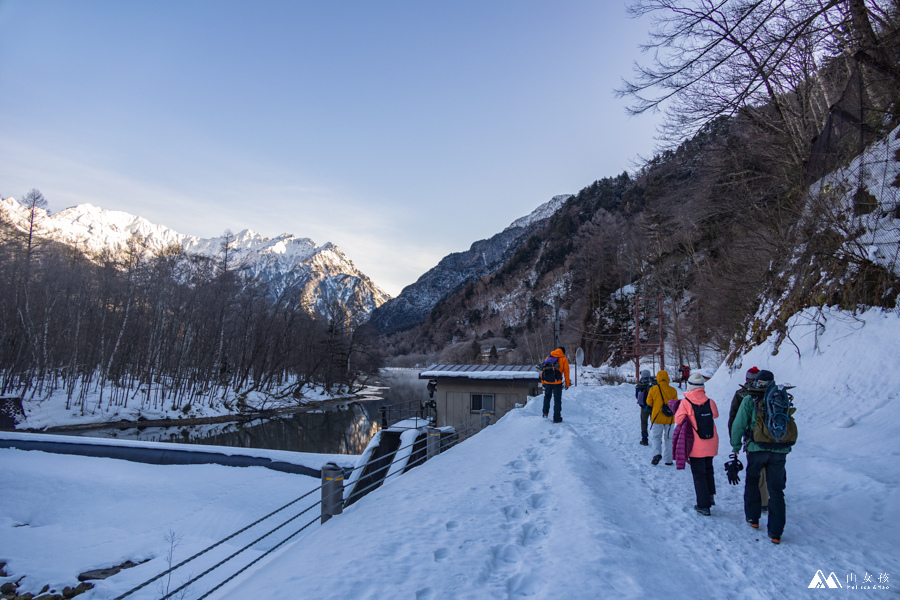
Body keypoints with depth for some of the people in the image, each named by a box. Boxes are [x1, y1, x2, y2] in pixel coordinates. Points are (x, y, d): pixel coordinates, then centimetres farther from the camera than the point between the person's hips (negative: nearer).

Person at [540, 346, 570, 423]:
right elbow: (566, 372, 1)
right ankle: (556, 418, 7)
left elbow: (543, 370, 11)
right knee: (557, 400, 6)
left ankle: (545, 413, 21)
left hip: (547, 382, 3)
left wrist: (542, 382, 16)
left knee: (547, 396, 27)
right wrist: (567, 384, 7)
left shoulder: (548, 357, 12)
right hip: (557, 383, -3)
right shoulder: (563, 359, 3)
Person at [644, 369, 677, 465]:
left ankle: (657, 454, -13)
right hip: (669, 419, 2)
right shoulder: (673, 390, -3)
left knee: (656, 437, 10)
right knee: (668, 439, 14)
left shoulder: (653, 389, -8)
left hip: (657, 418, -2)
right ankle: (668, 460, 16)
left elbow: (649, 403, -1)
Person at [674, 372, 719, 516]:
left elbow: (678, 420, -10)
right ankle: (710, 496, 32)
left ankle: (703, 505, 7)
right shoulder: (710, 402, -5)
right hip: (711, 444, 4)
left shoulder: (685, 403, -16)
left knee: (699, 474, 6)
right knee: (708, 469, 26)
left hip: (696, 446, -4)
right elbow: (715, 415, 12)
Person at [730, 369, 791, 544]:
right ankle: (776, 532, 9)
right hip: (780, 451, 2)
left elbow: (738, 424, -7)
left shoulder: (749, 400, -5)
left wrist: (736, 445, 5)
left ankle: (753, 518, 27)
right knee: (776, 490, 9)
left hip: (757, 449, -2)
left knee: (752, 482, 21)